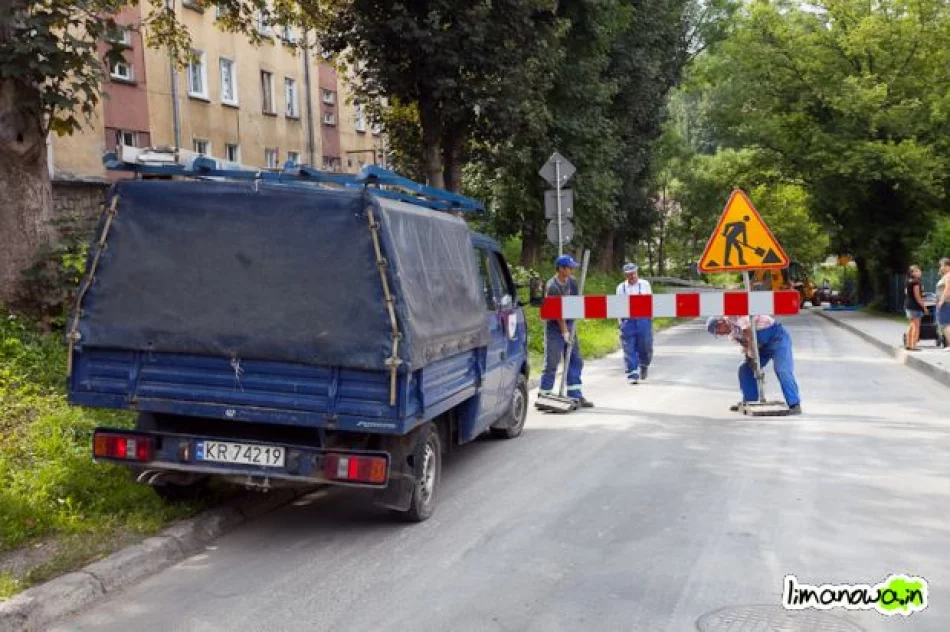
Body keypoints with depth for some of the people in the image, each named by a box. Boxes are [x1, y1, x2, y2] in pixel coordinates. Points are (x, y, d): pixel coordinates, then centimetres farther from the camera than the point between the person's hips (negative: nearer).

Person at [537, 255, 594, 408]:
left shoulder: (572, 281, 3)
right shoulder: (552, 287, -19)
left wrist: (572, 325, -10)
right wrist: (564, 332, -20)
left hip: (569, 325, 8)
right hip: (554, 327, -7)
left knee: (576, 361, 8)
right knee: (551, 363, -6)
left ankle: (575, 396, 15)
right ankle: (543, 397, 2)